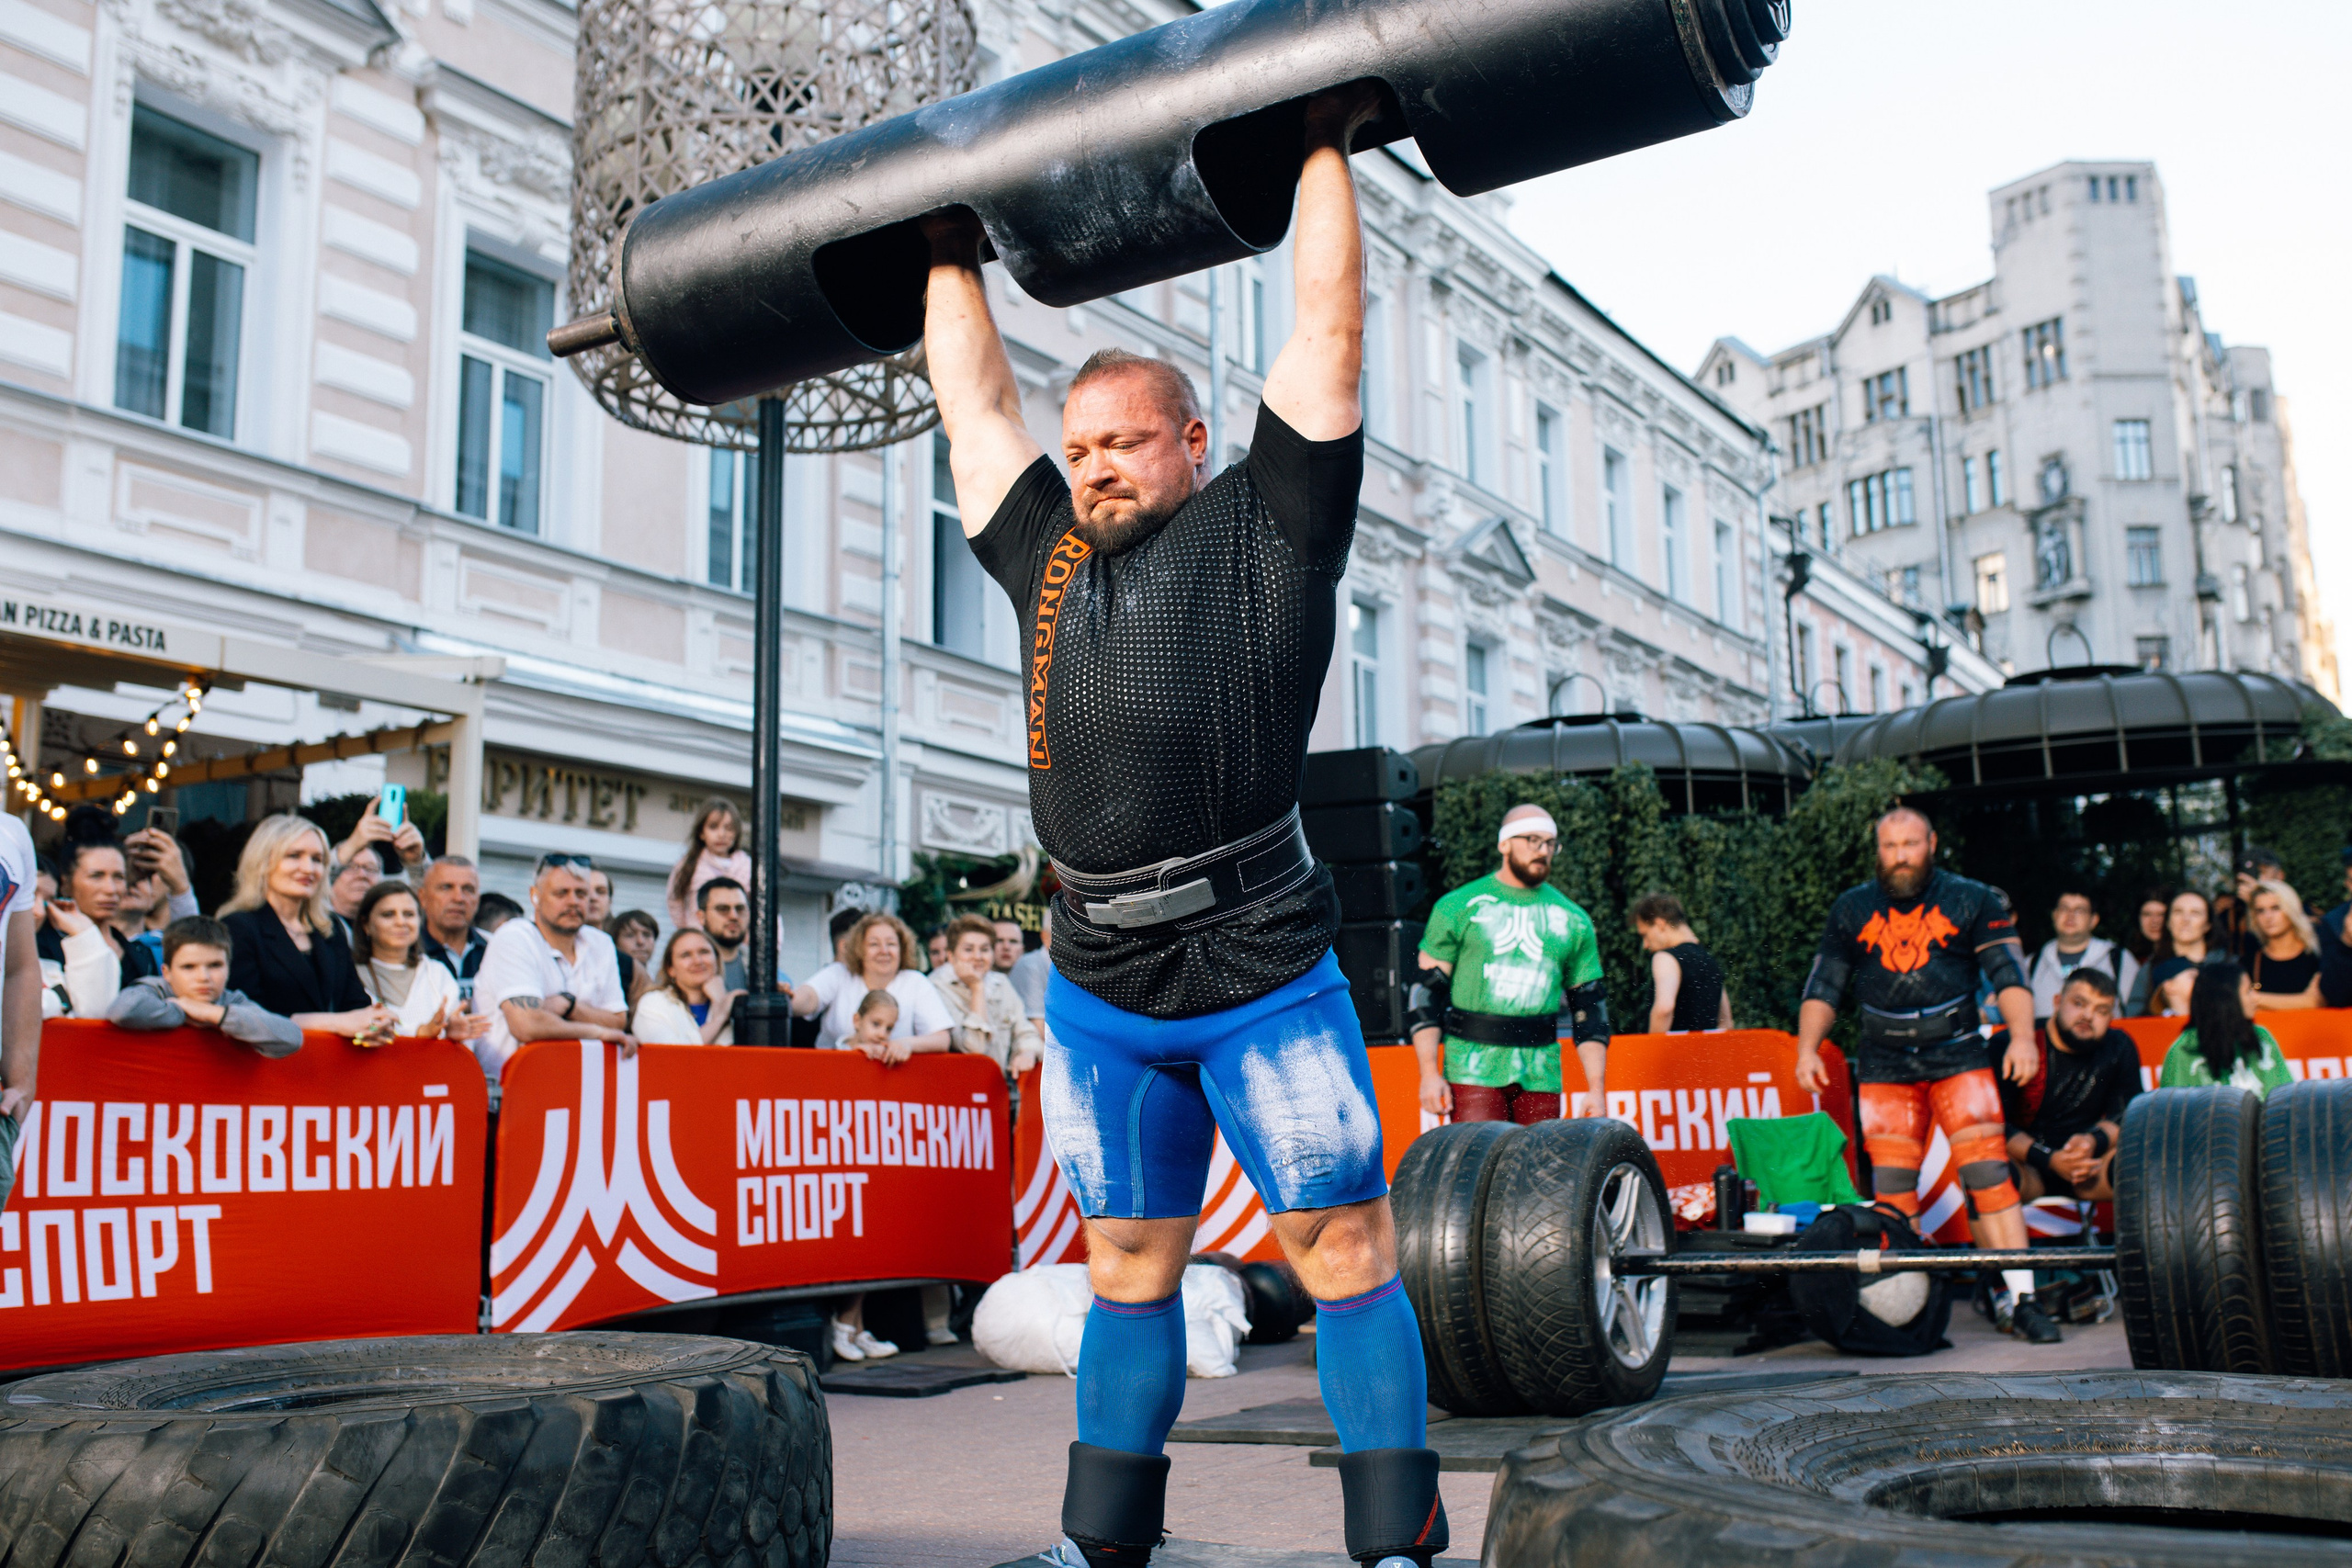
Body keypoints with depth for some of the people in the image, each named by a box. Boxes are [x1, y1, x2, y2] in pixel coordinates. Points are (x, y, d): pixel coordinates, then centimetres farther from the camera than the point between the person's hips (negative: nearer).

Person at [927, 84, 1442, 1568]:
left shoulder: (1266, 525, 2)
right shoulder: (1051, 555, 15)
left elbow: (1327, 329, 2)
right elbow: (976, 407, 26)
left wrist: (1327, 146, 8)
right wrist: (953, 260, 34)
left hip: (1264, 981, -5)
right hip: (1099, 995, 5)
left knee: (1346, 1253, 1)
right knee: (1129, 1271, 15)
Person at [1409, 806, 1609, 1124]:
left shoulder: (1573, 921, 13)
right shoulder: (1458, 907, 4)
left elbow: (1589, 1007, 15)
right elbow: (1426, 993, 2)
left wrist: (1597, 1089, 7)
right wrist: (1430, 1073, -6)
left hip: (1540, 1075, 3)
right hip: (1473, 1070, -3)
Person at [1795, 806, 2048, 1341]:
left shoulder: (1974, 901, 3)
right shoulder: (1851, 910, 10)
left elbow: (2008, 972, -4)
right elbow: (1823, 985, 12)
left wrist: (2022, 1036, -18)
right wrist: (1807, 1048, 1)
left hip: (1958, 1056, -2)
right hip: (1883, 1067, 2)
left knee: (1988, 1171, -10)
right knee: (1890, 1185, -2)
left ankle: (2018, 1296, -7)